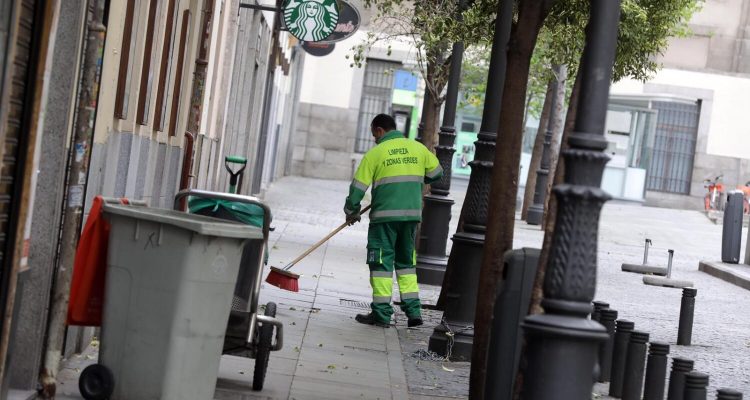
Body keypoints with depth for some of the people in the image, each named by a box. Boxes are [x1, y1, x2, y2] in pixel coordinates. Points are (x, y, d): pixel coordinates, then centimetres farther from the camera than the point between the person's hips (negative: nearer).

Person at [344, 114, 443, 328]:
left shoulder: (375, 153, -3)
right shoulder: (418, 148, 8)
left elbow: (358, 186, -2)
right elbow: (436, 172, 18)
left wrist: (351, 212, 11)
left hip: (385, 216, -4)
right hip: (412, 214, 4)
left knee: (382, 262, 3)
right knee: (406, 261, 16)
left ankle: (381, 314, 3)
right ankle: (413, 311, 11)